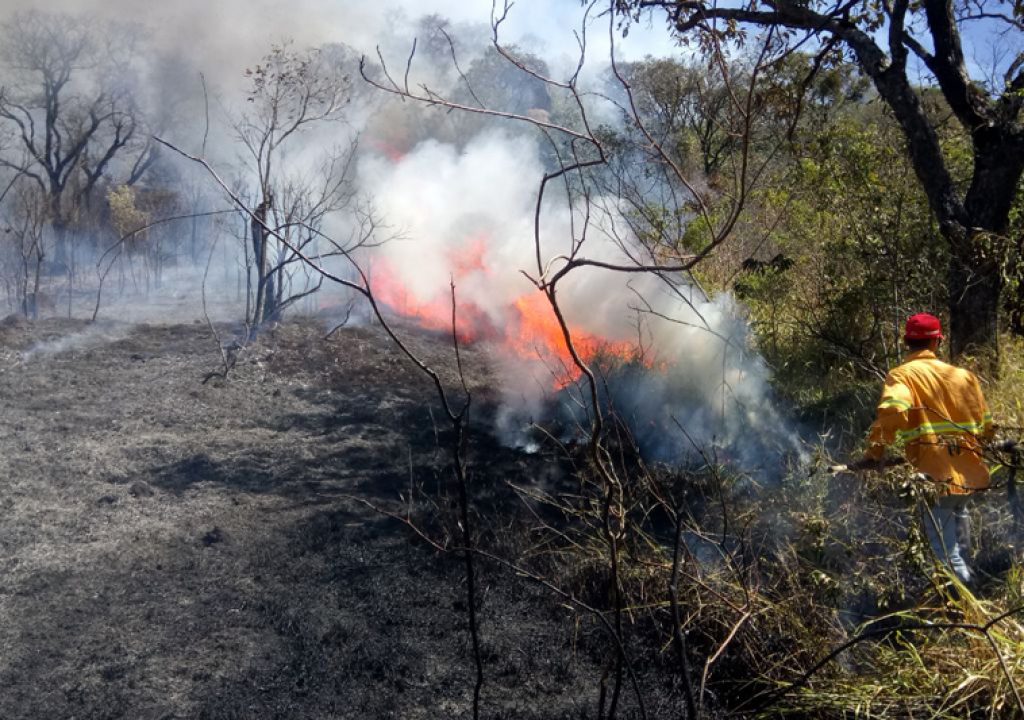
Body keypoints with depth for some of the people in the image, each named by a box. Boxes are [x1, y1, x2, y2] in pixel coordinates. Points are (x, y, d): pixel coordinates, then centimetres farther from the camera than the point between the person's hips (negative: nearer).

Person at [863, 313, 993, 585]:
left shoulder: (902, 375, -5)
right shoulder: (963, 375, 11)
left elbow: (893, 413, -25)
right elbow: (985, 425, 15)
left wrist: (875, 451, -15)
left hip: (934, 473, -6)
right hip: (966, 471, 6)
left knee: (946, 551, -1)